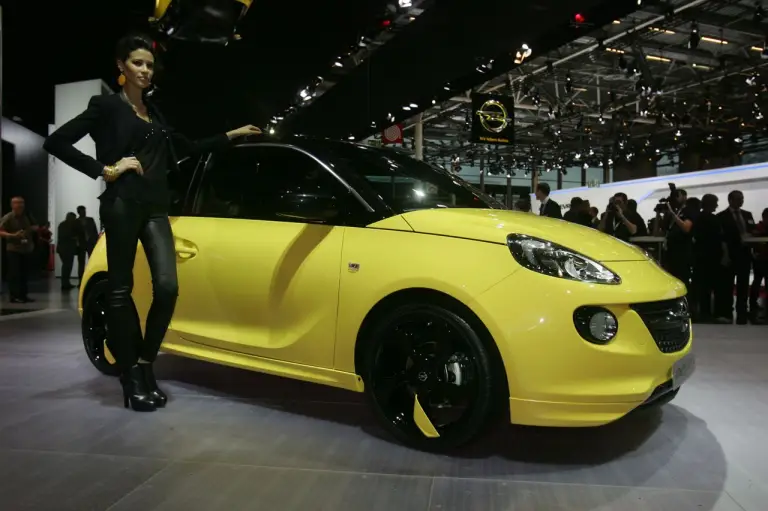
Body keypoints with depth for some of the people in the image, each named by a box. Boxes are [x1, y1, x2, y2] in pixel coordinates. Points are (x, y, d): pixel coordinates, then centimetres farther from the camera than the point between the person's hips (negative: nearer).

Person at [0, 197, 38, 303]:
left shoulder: (27, 217, 7)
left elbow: (33, 228, 22)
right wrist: (13, 235, -27)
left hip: (27, 249, 5)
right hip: (13, 250, -5)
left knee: (25, 274, 8)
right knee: (14, 274, -5)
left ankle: (24, 295, 15)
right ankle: (14, 296, -2)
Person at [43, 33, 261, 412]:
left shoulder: (155, 113, 21)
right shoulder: (107, 106, 3)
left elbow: (191, 149, 28)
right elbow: (56, 142, -4)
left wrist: (232, 135, 27)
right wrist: (104, 170, -9)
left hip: (155, 207, 5)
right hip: (122, 205, -5)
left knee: (167, 287, -7)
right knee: (121, 290, -1)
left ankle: (146, 365, 8)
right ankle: (130, 375, 7)